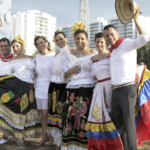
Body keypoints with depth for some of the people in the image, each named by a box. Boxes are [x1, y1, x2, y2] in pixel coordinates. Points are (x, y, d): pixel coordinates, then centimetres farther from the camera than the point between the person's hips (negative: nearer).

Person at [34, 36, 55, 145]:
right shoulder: (37, 57, 13)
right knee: (43, 113, 8)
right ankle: (44, 135, 18)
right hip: (40, 87, 5)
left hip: (50, 86, -5)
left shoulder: (54, 55, -6)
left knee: (47, 113, -6)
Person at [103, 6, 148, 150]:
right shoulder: (112, 51, 17)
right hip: (115, 91, 8)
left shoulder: (127, 44, -7)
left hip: (127, 89, -8)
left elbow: (144, 39, -27)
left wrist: (135, 19, -34)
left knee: (128, 123, -6)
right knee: (117, 123, 12)